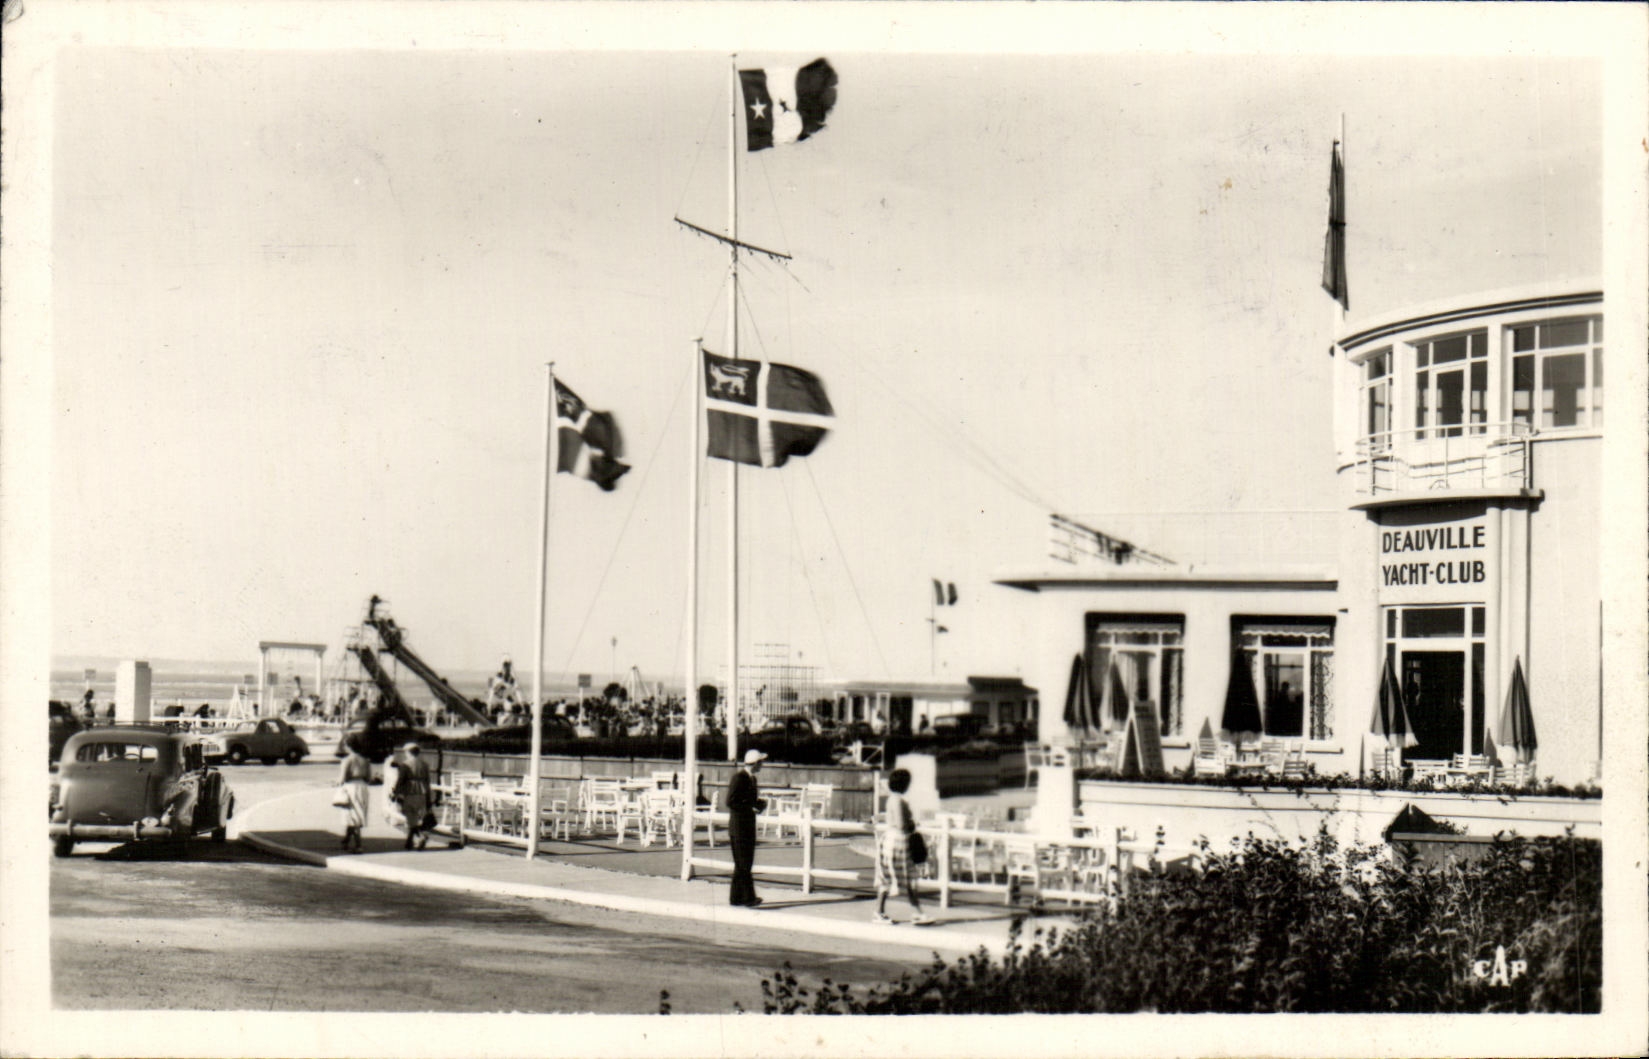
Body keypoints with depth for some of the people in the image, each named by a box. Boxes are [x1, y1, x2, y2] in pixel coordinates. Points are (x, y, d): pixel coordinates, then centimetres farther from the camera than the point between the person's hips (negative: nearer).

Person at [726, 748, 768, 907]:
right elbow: (731, 802, -18)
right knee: (743, 863, -8)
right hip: (739, 824, -9)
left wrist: (759, 803, 5)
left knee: (744, 863, 11)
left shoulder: (752, 779, 15)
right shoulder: (739, 778, -13)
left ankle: (737, 897, 16)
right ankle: (748, 897, -7)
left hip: (749, 824, 9)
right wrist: (750, 808, -20)